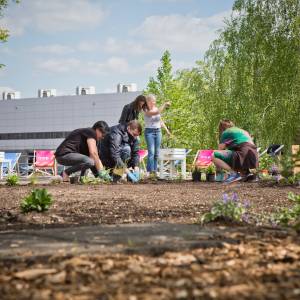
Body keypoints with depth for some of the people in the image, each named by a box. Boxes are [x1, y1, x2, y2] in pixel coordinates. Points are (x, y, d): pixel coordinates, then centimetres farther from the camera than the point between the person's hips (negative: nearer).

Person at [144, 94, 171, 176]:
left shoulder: (157, 108, 11)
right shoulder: (146, 111, -8)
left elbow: (160, 121, 20)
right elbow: (157, 112, -24)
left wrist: (166, 129, 16)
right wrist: (164, 105, -19)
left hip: (158, 131, 6)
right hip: (149, 131, -6)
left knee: (157, 153, 4)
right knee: (151, 152, -13)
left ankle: (155, 171, 8)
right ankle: (150, 171, -13)